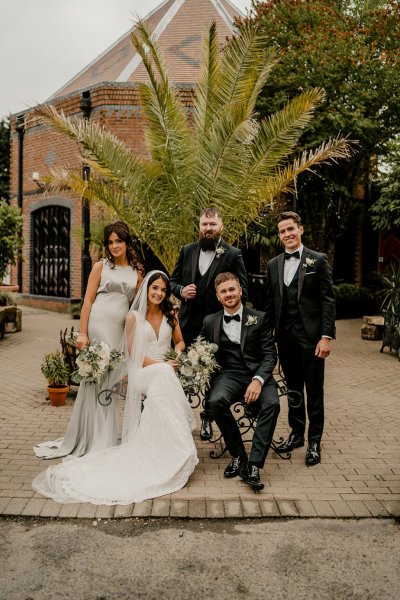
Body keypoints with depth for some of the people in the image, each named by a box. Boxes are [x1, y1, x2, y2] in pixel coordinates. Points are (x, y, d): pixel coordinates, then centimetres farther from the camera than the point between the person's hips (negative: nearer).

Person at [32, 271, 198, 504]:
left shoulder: (171, 315, 15)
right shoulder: (134, 317, 2)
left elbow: (180, 341, 23)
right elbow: (133, 353, -2)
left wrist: (178, 352, -1)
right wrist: (160, 364, -12)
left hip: (166, 372, 4)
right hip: (142, 372, -4)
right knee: (164, 377, -38)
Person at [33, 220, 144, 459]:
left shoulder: (137, 272, 12)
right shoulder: (101, 266, 4)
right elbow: (88, 300, -1)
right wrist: (83, 333, -9)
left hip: (122, 330, 3)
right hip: (98, 325, -3)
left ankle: (105, 437, 22)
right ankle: (92, 438, 14)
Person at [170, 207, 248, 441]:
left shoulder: (233, 255, -4)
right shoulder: (187, 251, 6)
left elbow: (242, 291, -4)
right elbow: (173, 281, 12)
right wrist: (181, 290, -10)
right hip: (188, 323, 3)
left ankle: (208, 419, 25)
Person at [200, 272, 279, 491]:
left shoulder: (259, 318, 8)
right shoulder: (210, 322, 14)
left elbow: (270, 354, 1)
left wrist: (258, 380, -17)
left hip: (257, 375, -1)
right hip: (228, 375, 1)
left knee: (272, 404, -32)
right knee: (216, 400, -32)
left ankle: (253, 465, -24)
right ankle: (237, 455, -11)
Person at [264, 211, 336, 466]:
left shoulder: (318, 260, -2)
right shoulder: (273, 265, 11)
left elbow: (328, 300, -7)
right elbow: (270, 302, 13)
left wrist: (326, 336, -14)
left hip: (311, 336, -4)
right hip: (285, 337, 4)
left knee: (314, 390, 4)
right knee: (293, 388, 15)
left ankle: (315, 441, 17)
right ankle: (297, 434, 29)